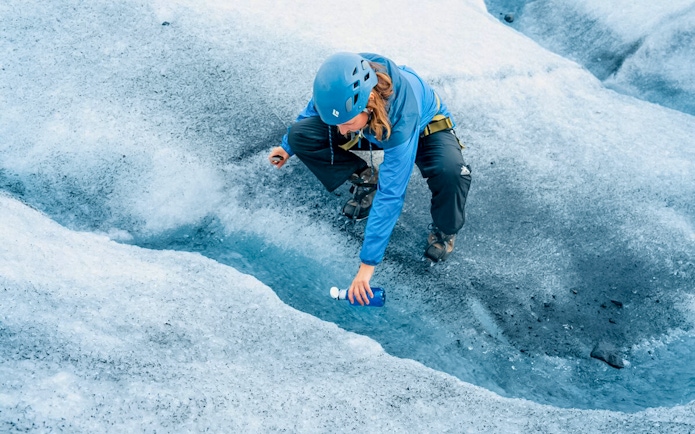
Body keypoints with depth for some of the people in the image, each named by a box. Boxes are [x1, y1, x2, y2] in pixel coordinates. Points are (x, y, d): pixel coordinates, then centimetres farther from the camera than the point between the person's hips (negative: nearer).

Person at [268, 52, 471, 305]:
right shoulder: (340, 82, -32)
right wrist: (288, 146, 10)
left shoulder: (403, 114, -44)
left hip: (424, 129, -4)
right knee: (300, 134, -16)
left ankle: (444, 229, -6)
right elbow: (314, 108, -5)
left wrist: (367, 265, -39)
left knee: (451, 171, -39)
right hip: (374, 128, 5)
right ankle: (366, 180, 4)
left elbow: (390, 194, -41)